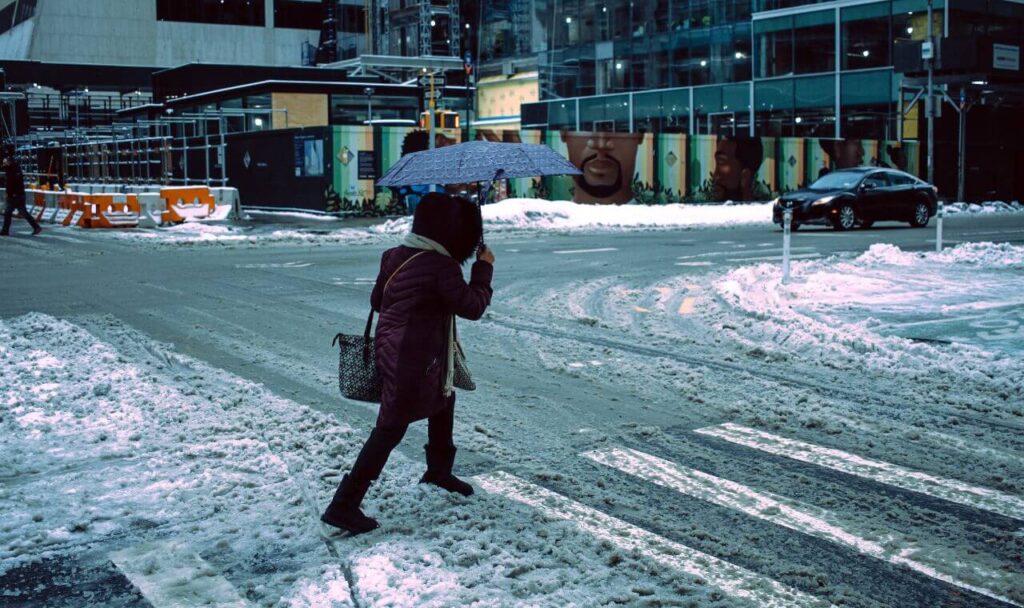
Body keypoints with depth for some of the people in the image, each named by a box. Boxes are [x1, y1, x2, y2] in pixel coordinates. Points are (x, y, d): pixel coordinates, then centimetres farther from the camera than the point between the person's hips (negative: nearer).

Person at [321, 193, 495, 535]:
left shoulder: (396, 256, 3)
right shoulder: (441, 267, -21)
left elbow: (377, 300, 12)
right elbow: (473, 306, -13)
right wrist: (484, 267, -2)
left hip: (391, 350, 9)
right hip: (412, 362, -9)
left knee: (444, 399, 28)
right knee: (389, 430, -2)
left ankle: (439, 470, 46)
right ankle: (343, 506, 1)